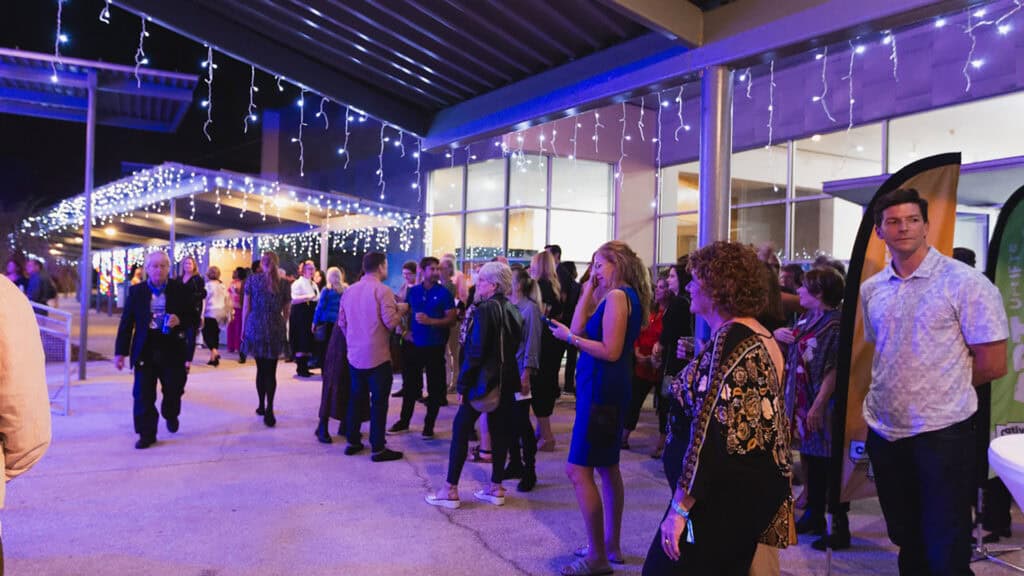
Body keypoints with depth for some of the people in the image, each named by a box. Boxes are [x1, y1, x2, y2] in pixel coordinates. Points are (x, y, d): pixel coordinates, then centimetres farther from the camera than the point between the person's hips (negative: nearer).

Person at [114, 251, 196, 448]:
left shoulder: (181, 290, 0)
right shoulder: (136, 291, 3)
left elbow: (194, 317, 4)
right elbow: (126, 323, 4)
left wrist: (180, 321, -18)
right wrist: (121, 351, 0)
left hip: (172, 349, 0)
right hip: (145, 349, 1)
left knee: (173, 390, 9)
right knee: (143, 395, 0)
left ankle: (170, 415, 41)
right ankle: (147, 434, 12)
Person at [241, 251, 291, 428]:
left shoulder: (252, 279, -1)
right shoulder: (284, 283, 1)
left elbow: (246, 307, 0)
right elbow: (286, 311, 5)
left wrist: (243, 328, 9)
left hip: (255, 328, 0)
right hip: (275, 330, 0)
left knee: (261, 368, 14)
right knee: (271, 371, 3)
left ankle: (262, 406, 19)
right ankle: (269, 410, -7)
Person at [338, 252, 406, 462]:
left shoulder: (349, 291, 7)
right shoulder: (382, 291, -14)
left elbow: (342, 322, 12)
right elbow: (390, 322, -19)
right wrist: (401, 310, 0)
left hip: (354, 355, 7)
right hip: (377, 356, -7)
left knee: (355, 398, 17)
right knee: (379, 402, 1)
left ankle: (353, 442, 24)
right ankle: (378, 448, 6)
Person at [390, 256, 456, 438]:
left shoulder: (444, 293, -5)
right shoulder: (412, 291, 5)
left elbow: (451, 319, -9)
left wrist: (430, 321, -20)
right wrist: (407, 330, -2)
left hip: (435, 346, -3)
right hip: (415, 344, 3)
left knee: (434, 387, 5)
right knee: (410, 384, 11)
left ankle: (429, 425, 15)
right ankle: (404, 421, 22)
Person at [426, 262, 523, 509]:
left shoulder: (485, 310, -15)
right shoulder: (513, 310, 8)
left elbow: (476, 350, -18)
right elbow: (515, 346, 12)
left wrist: (464, 384, -12)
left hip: (484, 380, -7)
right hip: (506, 382, 7)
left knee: (461, 429, 1)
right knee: (499, 431, 12)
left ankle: (450, 490, 4)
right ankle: (496, 488, 18)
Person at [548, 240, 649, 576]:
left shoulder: (617, 296, -16)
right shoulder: (622, 296, 14)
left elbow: (610, 351, -23)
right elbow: (579, 325, 8)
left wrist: (569, 338, -17)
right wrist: (590, 288, 5)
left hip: (601, 390, -11)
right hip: (608, 388, 11)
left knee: (578, 470, -8)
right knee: (607, 467, 18)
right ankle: (611, 545, 28)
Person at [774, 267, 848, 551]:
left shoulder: (835, 324, -16)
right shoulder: (807, 319, 10)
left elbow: (834, 369, -20)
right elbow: (793, 353, 24)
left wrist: (819, 405, -23)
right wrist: (778, 334, 1)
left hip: (824, 406, -9)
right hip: (803, 402, 9)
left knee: (831, 465, -1)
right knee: (811, 460, 17)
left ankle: (840, 527, 8)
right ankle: (814, 516, 31)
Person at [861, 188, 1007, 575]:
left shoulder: (964, 282, -10)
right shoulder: (871, 290, 6)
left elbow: (993, 365, -10)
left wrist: (942, 389, 0)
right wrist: (903, 387, 4)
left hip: (942, 433, -5)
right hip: (884, 431, 5)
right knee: (907, 542, 19)